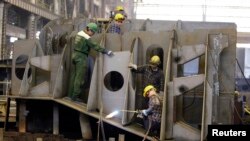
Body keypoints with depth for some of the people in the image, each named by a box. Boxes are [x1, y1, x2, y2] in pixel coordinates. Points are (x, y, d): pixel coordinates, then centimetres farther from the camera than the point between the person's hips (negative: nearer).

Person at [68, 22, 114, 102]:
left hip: (74, 54, 9)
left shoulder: (79, 33, 9)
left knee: (73, 75, 15)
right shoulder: (87, 38, -17)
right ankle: (75, 96, -2)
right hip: (81, 57, -9)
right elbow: (95, 46, -24)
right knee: (79, 77, -4)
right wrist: (106, 51, -27)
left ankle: (71, 94, 22)